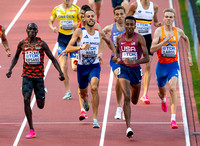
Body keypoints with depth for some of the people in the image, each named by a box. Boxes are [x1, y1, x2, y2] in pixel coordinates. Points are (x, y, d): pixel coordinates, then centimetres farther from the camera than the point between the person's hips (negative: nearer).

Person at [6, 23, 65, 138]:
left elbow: (53, 59, -3)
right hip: (27, 76, 1)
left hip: (39, 76, -1)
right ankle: (32, 130, -13)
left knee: (40, 106, 3)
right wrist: (10, 69, 5)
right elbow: (16, 56, 18)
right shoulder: (22, 43, 1)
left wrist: (61, 72, -13)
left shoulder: (42, 44, -6)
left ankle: (42, 94, 45)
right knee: (26, 100, -19)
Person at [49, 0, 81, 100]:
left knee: (75, 67, -10)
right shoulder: (57, 9, 3)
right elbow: (50, 22, 14)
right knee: (63, 67, -4)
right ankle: (67, 92, 9)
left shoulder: (76, 9, -3)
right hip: (62, 39, 2)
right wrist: (53, 28, -7)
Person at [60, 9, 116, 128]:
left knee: (94, 88, -25)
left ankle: (95, 119, -22)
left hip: (95, 66, 0)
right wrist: (81, 47, -31)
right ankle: (86, 102, 58)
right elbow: (68, 48, -16)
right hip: (82, 66, 0)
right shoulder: (79, 32, -8)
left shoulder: (100, 33, 2)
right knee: (83, 92, 17)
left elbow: (109, 42, 26)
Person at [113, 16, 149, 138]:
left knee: (134, 101, 18)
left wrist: (134, 62, -30)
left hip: (136, 69, 0)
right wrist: (116, 58, -1)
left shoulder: (139, 38, -10)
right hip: (123, 69, 0)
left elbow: (147, 58, -14)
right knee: (127, 97, -20)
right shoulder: (120, 38, 1)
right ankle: (128, 127, -22)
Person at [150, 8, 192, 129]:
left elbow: (186, 39, 23)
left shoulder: (178, 32, -2)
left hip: (173, 65, 0)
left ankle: (173, 119, -27)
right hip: (161, 65, 0)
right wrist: (165, 41, -29)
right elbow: (152, 50, -19)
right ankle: (163, 100, 60)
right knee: (162, 92, 18)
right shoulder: (159, 31, -10)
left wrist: (189, 55, 21)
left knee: (173, 89, -23)